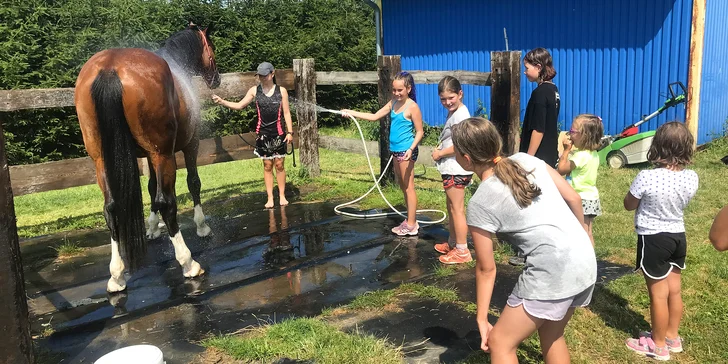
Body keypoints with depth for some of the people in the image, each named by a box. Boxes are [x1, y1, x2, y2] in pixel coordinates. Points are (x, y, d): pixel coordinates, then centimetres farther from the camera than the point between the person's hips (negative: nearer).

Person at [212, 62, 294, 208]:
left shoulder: (281, 90, 0)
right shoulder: (254, 90, 3)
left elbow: (286, 113, 1)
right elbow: (240, 105, 2)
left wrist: (290, 132, -4)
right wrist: (222, 102, -10)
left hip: (278, 133, -1)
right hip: (263, 133, 1)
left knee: (279, 165, 4)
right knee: (267, 166, 6)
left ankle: (282, 195, 16)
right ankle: (270, 198, 12)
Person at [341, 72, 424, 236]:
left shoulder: (412, 107, -13)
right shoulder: (393, 103, 9)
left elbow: (420, 131, -12)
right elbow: (374, 116, 11)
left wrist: (411, 149, -26)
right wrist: (352, 113, 4)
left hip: (406, 151, -9)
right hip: (396, 150, 9)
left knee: (408, 187, -2)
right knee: (403, 187, 14)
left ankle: (411, 225, 6)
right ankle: (411, 220, 25)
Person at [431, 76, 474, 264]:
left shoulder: (460, 114, -18)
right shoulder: (453, 112, 12)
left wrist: (440, 153, -13)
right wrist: (440, 150, 2)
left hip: (456, 170, -10)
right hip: (451, 169, 10)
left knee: (457, 209, -3)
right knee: (451, 207, 19)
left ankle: (462, 250, 4)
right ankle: (452, 243, 32)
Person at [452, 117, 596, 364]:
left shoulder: (480, 204, -10)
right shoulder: (526, 160, 5)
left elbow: (486, 269, -3)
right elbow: (573, 198, 11)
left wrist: (482, 318, 8)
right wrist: (583, 235, 28)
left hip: (553, 272, -8)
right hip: (586, 261, 8)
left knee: (500, 342, 10)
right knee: (551, 336, 27)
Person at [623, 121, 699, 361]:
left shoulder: (647, 177, -25)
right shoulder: (692, 178, -8)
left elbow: (628, 205, -9)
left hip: (653, 239, -6)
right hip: (678, 236, 6)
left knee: (658, 294, 7)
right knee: (674, 290, 19)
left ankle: (658, 346, 22)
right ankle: (672, 337, 36)